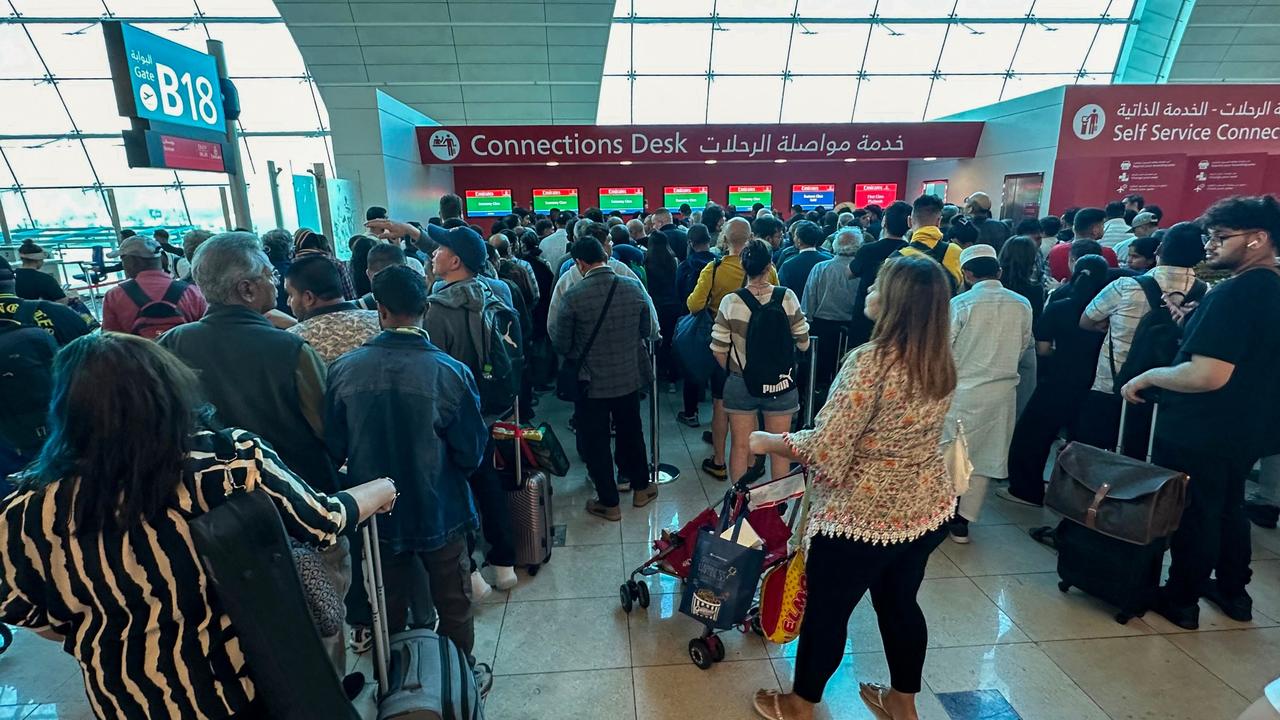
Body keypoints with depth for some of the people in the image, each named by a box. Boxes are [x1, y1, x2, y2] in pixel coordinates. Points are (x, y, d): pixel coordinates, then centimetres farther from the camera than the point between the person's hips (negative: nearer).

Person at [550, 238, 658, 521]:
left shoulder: (573, 296, -19)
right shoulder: (634, 287, -9)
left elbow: (561, 345, -10)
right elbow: (651, 331, 1)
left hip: (592, 381, -4)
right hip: (630, 377, 4)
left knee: (596, 441, 12)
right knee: (631, 431, 23)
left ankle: (609, 503, 25)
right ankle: (640, 488, 38)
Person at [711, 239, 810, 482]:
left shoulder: (730, 302, -12)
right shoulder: (787, 297, -11)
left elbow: (719, 350, -7)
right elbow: (803, 343, -4)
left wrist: (734, 371, 10)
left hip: (740, 383, 0)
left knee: (740, 447, 13)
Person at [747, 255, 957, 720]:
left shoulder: (870, 362, -26)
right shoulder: (941, 364, -1)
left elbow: (825, 449, -27)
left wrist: (767, 442, -11)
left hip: (864, 516, -7)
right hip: (928, 508, 7)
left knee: (827, 609, 13)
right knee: (900, 603, 25)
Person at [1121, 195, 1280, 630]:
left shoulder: (1234, 293, -25)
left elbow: (1207, 375, -32)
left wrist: (1146, 377, -17)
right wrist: (1191, 322, 9)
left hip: (1199, 433, -9)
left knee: (1191, 516, 7)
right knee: (1228, 509, 24)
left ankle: (1181, 601, 23)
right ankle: (1233, 591, 40)